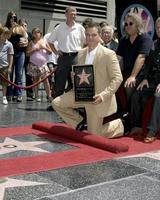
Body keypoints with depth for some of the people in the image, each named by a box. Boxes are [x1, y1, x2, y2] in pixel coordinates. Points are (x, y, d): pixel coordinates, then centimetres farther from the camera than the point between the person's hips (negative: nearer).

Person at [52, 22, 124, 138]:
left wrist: (103, 95, -27)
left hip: (97, 98, -6)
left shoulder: (109, 54, -14)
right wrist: (74, 76, -7)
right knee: (57, 103, -6)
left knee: (94, 135, 0)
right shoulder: (81, 53, 5)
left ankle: (119, 125, 27)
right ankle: (80, 123, 12)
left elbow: (117, 78, -16)